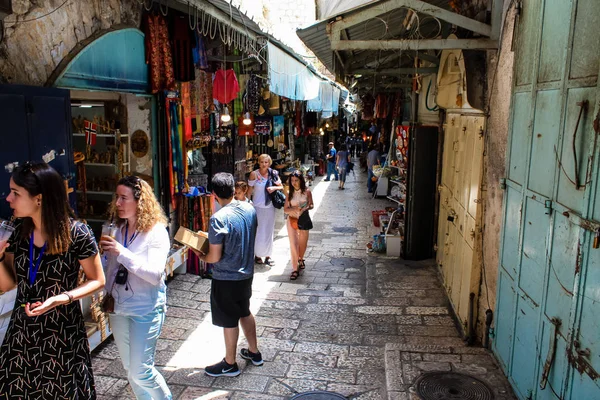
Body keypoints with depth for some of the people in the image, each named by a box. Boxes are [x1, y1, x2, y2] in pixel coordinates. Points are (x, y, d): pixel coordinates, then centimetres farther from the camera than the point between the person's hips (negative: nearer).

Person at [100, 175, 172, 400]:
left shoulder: (156, 232, -16)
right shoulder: (119, 229, 2)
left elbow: (155, 275, -25)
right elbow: (110, 266, 12)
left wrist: (122, 252, -29)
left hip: (145, 310, -6)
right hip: (119, 308, 6)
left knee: (141, 371, -1)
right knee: (130, 369, 18)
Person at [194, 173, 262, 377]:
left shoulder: (218, 219, -26)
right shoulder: (250, 209, -4)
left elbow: (214, 257, -23)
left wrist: (202, 256, -2)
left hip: (226, 278, -7)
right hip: (246, 273, 7)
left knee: (229, 321, 10)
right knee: (245, 313, 25)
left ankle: (230, 364, 28)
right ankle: (254, 352, 41)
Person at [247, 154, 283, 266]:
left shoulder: (273, 173, 1)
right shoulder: (254, 174, -6)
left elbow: (281, 187, 7)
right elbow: (250, 190, -2)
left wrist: (274, 187, -12)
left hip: (270, 206, 3)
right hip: (257, 207, -3)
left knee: (269, 231, 11)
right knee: (258, 231, 2)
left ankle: (268, 255, 23)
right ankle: (257, 255, 19)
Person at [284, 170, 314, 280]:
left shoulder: (307, 192, -6)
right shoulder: (290, 193, -3)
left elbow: (311, 205, 0)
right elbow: (285, 209, -3)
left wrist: (305, 208, -21)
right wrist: (294, 209, -23)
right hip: (292, 220, 0)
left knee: (303, 243, 15)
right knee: (293, 244, -6)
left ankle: (300, 259, 46)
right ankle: (295, 269, 0)